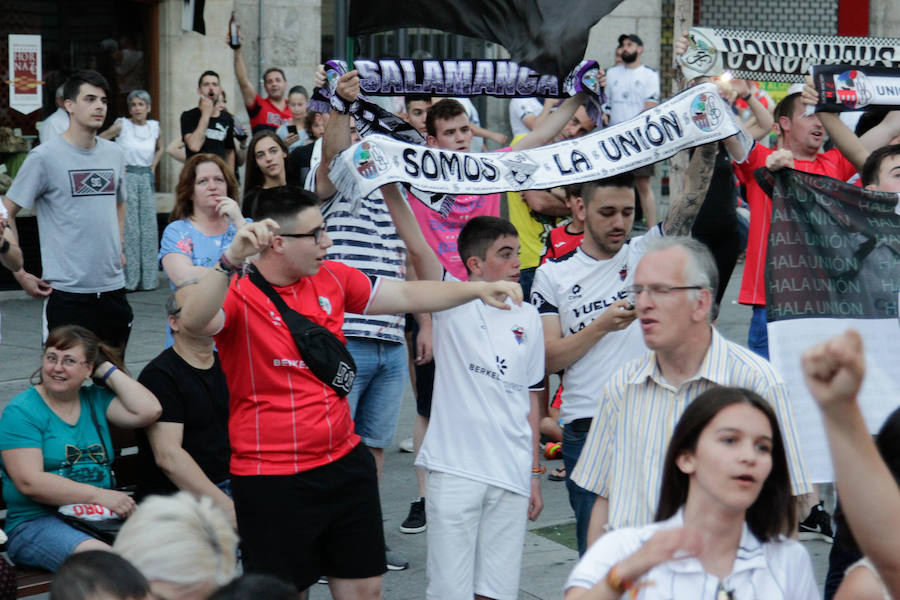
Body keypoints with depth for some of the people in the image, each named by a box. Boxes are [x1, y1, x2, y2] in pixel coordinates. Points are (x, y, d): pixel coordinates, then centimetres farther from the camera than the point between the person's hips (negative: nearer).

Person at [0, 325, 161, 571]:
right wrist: (98, 495, -20)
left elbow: (148, 411, -1)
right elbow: (29, 482, -12)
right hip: (36, 522, -5)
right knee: (98, 556, -36)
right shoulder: (20, 412, -1)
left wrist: (108, 369, 7)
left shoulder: (95, 400, 15)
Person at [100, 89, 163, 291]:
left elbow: (159, 149, 27)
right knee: (128, 227, -5)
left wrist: (153, 167, 13)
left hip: (147, 180, 5)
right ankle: (128, 279, -1)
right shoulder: (122, 125, -5)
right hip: (126, 178, -4)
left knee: (148, 228, 5)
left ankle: (147, 278, 12)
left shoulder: (154, 126, 8)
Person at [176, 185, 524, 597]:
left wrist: (477, 288, 6)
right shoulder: (237, 294, -15)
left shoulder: (332, 279, 4)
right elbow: (193, 322, -36)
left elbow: (407, 295, 13)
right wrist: (232, 259, -48)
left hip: (344, 461, 6)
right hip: (273, 481, -6)